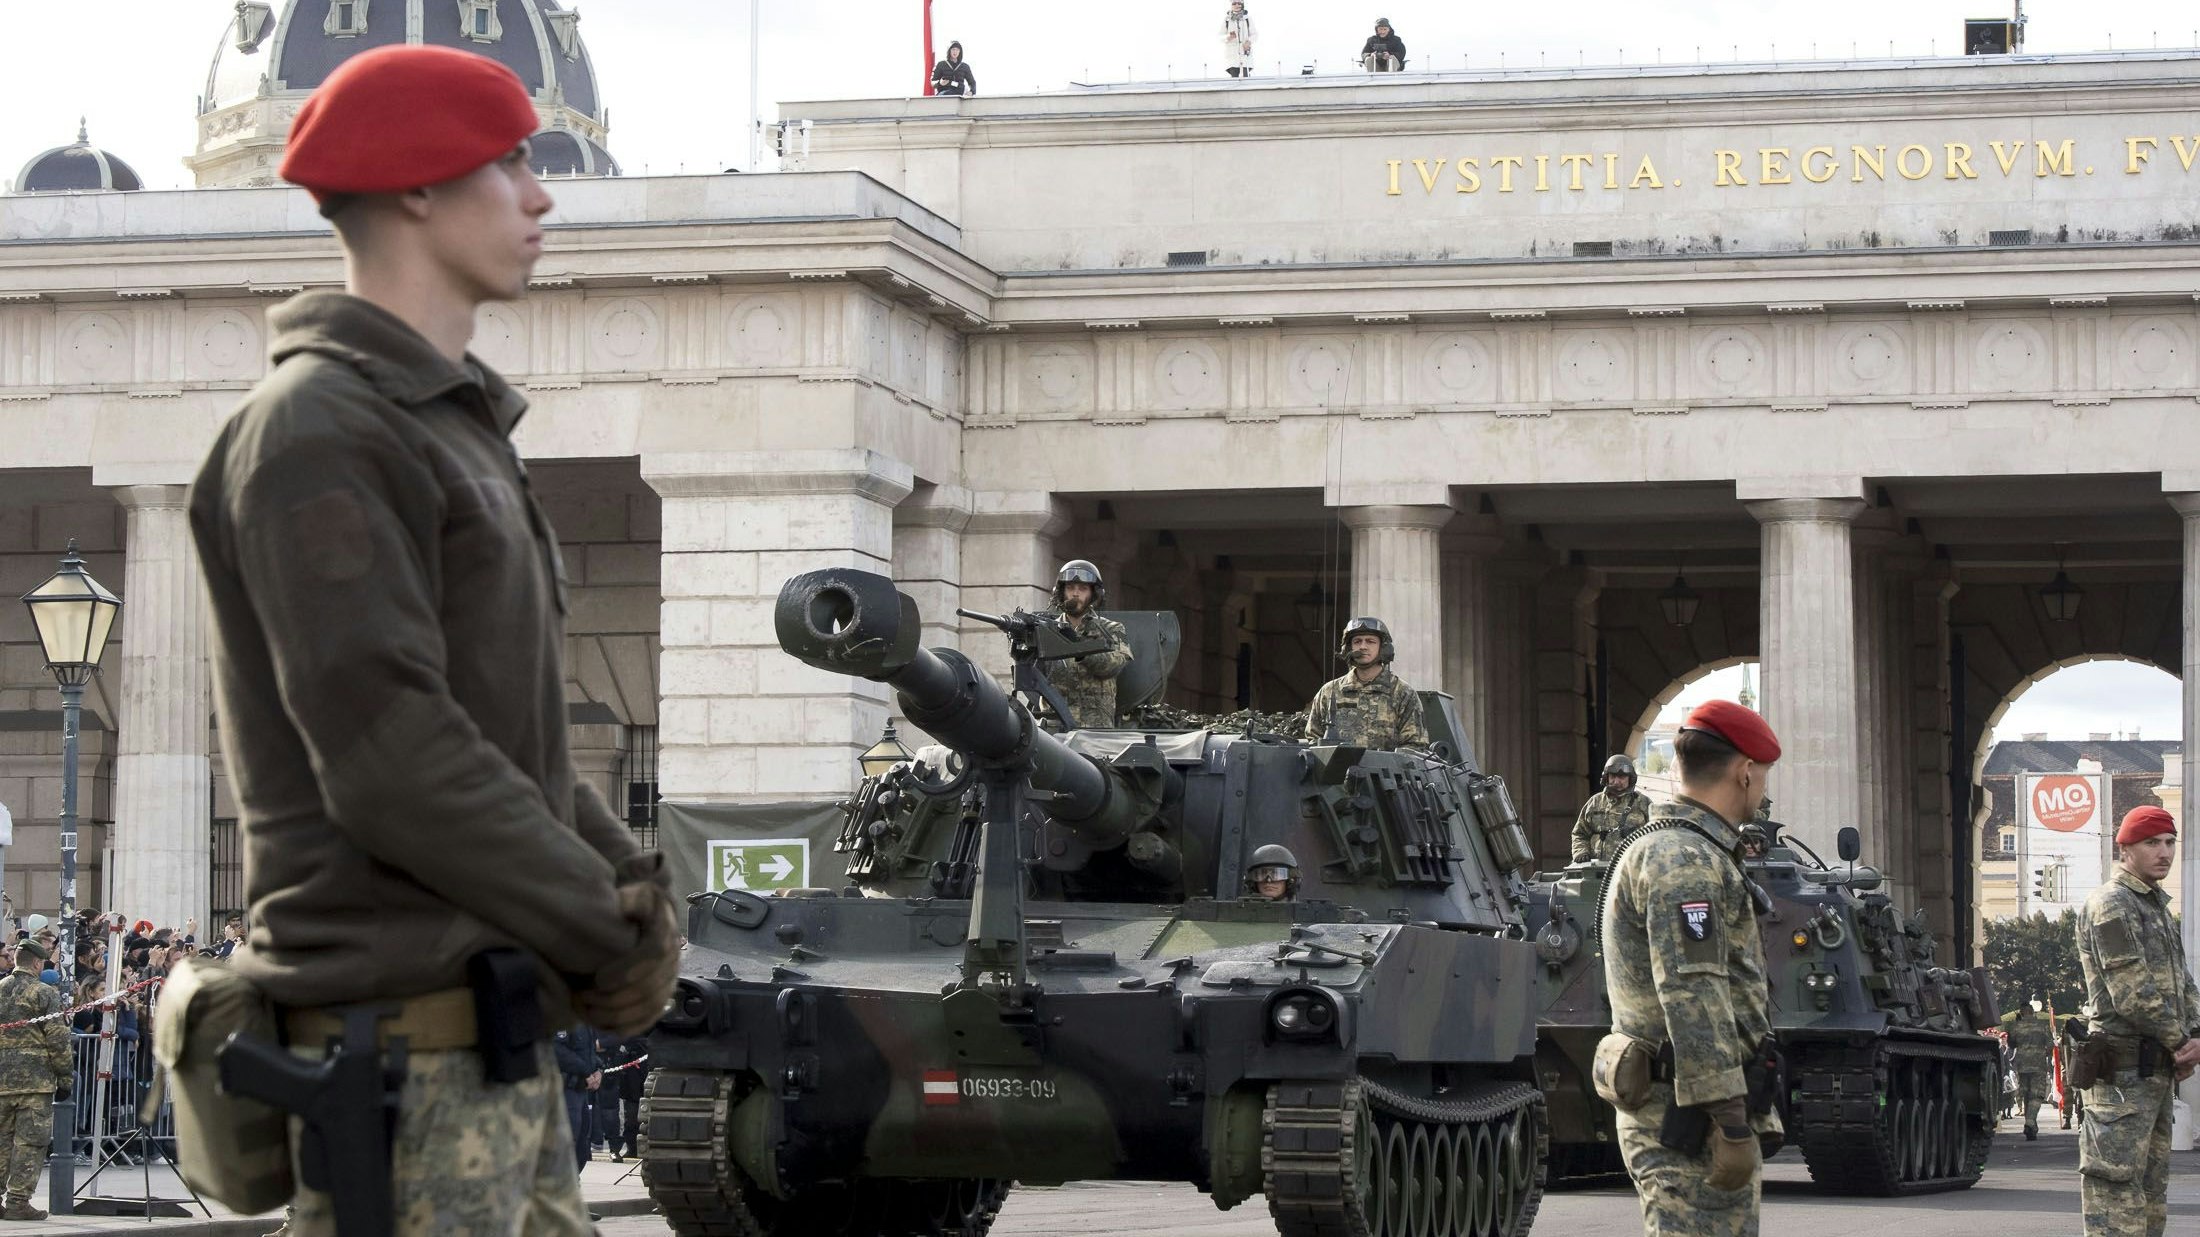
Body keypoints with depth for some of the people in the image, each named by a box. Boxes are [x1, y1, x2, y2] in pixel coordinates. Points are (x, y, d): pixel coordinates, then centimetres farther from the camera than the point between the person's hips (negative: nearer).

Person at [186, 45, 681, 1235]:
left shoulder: (446, 426, 20)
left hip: (494, 1026, 10)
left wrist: (625, 872, 5)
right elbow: (392, 755, -20)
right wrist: (603, 927, -12)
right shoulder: (318, 435, -12)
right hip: (402, 1038, -10)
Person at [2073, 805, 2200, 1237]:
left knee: (2152, 1183, 13)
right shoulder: (2110, 906, -12)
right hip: (2123, 1067, -10)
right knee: (2117, 1178, -12)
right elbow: (2132, 993, -18)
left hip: (2158, 1068, 10)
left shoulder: (2157, 906, 20)